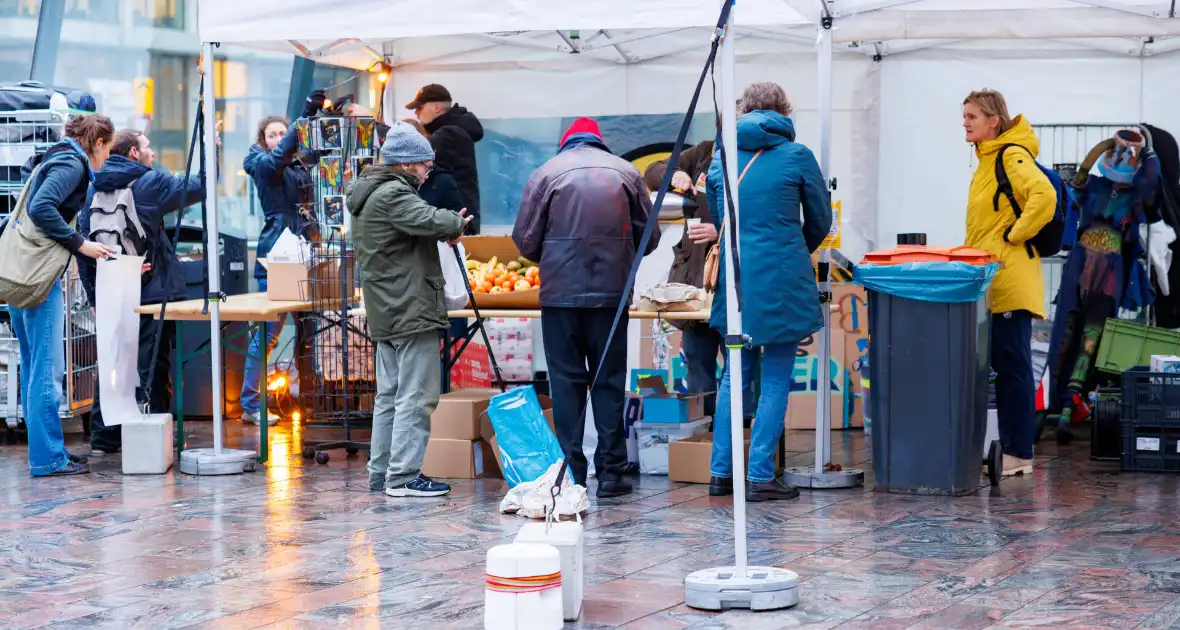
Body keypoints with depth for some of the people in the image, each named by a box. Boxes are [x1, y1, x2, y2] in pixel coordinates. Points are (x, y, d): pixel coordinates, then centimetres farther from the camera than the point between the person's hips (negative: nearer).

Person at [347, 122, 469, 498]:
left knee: (390, 395, 15)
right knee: (416, 396, -7)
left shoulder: (368, 193, 18)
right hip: (412, 311, -10)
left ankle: (381, 473, 19)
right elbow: (428, 220, -29)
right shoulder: (393, 195, -16)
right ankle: (403, 476, -8)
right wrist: (456, 222, -9)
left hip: (386, 312, 11)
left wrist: (446, 227, 5)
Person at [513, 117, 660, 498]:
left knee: (566, 381, 5)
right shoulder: (626, 172, 4)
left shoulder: (547, 173, -1)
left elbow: (525, 240, 0)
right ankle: (611, 472, 6)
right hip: (612, 292, 1)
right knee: (610, 381, 7)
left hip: (561, 291, -1)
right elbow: (649, 237, 8)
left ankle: (571, 474, 5)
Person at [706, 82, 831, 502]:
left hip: (734, 278, 4)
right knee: (776, 380, 2)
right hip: (782, 278, -4)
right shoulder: (797, 156, -3)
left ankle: (721, 472, 14)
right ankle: (760, 477, 0)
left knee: (733, 374, 14)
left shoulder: (720, 158, 7)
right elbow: (821, 220, 6)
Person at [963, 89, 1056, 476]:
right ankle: (1008, 450, 16)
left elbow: (1044, 197, -27)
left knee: (1013, 367, -5)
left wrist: (1014, 235, -18)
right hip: (989, 282, 10)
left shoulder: (1012, 156, -11)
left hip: (1010, 281, -10)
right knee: (1002, 366, 11)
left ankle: (1019, 455, -1)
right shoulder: (988, 160, 17)